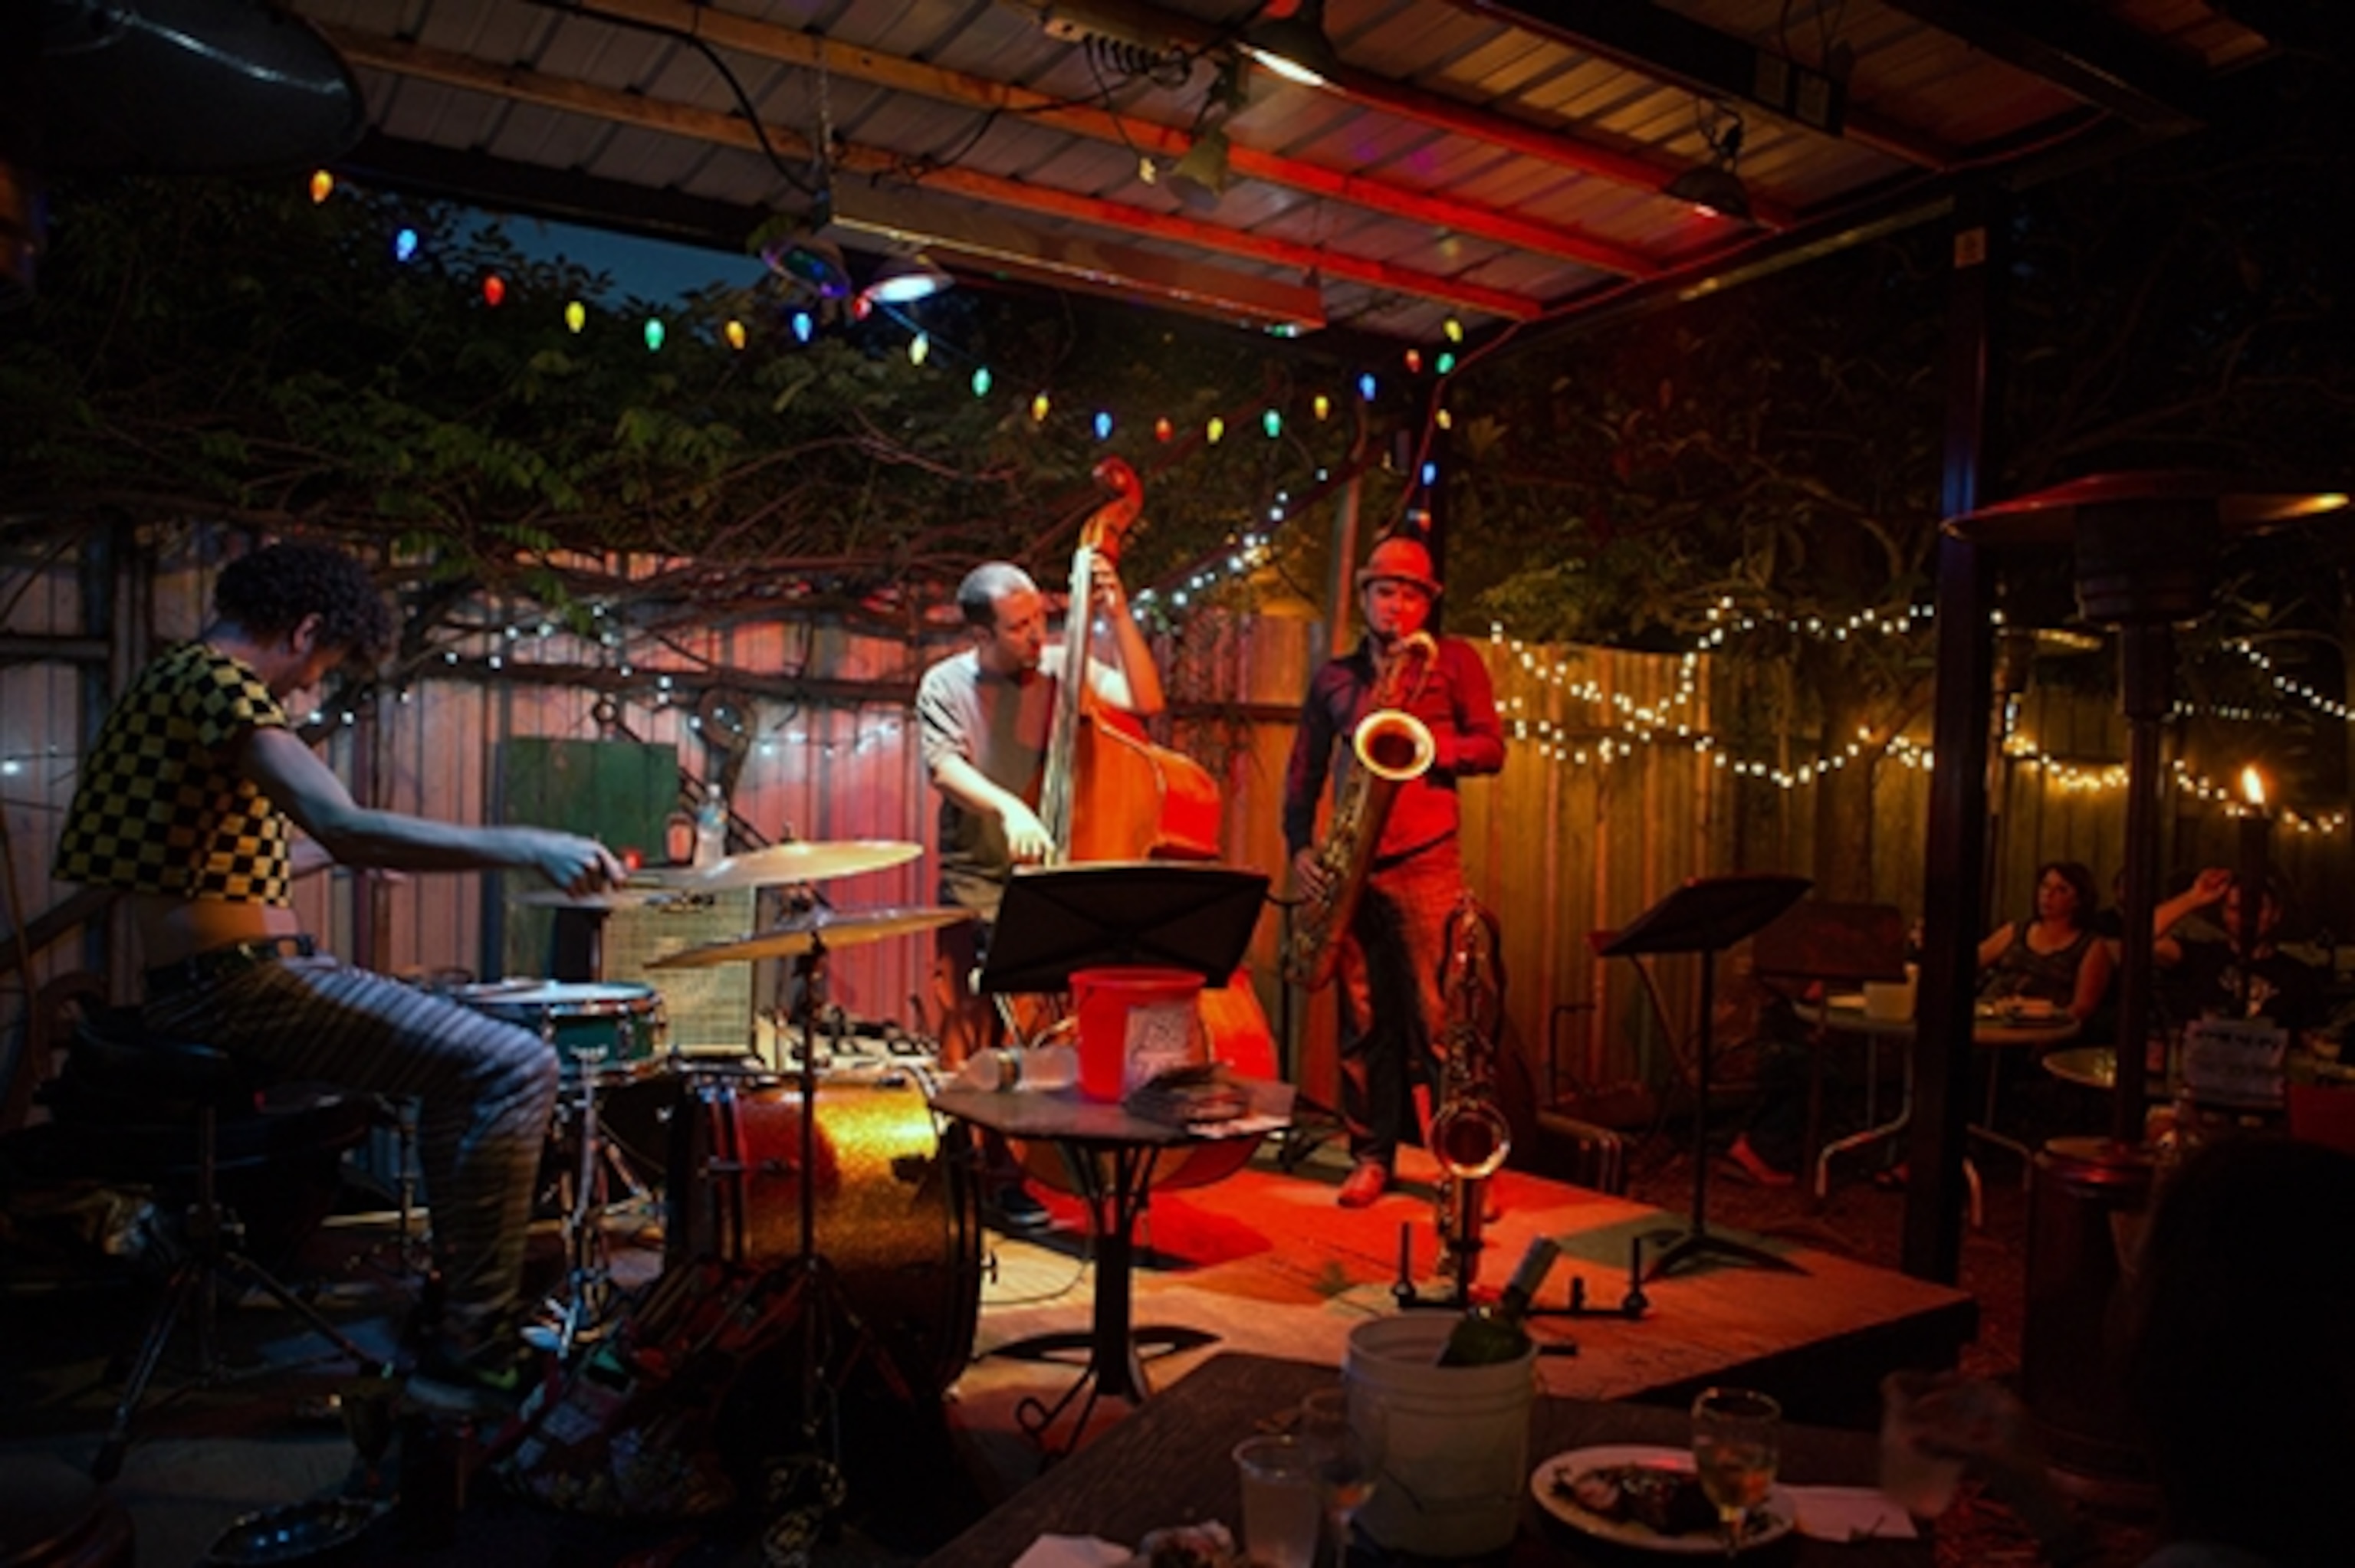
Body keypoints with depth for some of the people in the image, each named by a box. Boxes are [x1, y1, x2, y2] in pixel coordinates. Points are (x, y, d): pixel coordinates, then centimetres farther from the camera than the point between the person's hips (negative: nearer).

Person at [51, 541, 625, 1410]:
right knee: (515, 1065, -20)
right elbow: (343, 827, -31)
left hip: (204, 980, 11)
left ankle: (459, 1291, 29)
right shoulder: (215, 678, -15)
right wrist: (526, 847, -34)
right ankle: (473, 1355, -12)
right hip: (233, 982, -11)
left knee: (461, 1043, 25)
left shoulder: (165, 678, 18)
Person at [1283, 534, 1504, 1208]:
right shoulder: (1334, 676, 17)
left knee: (1438, 1016, -5)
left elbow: (1491, 748, 3)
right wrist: (1300, 846, 2)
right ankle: (1370, 1157, 14)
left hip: (1426, 861, -3)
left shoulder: (1455, 660, 9)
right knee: (1363, 1019, 6)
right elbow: (1303, 771, 16)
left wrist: (1429, 745, -15)